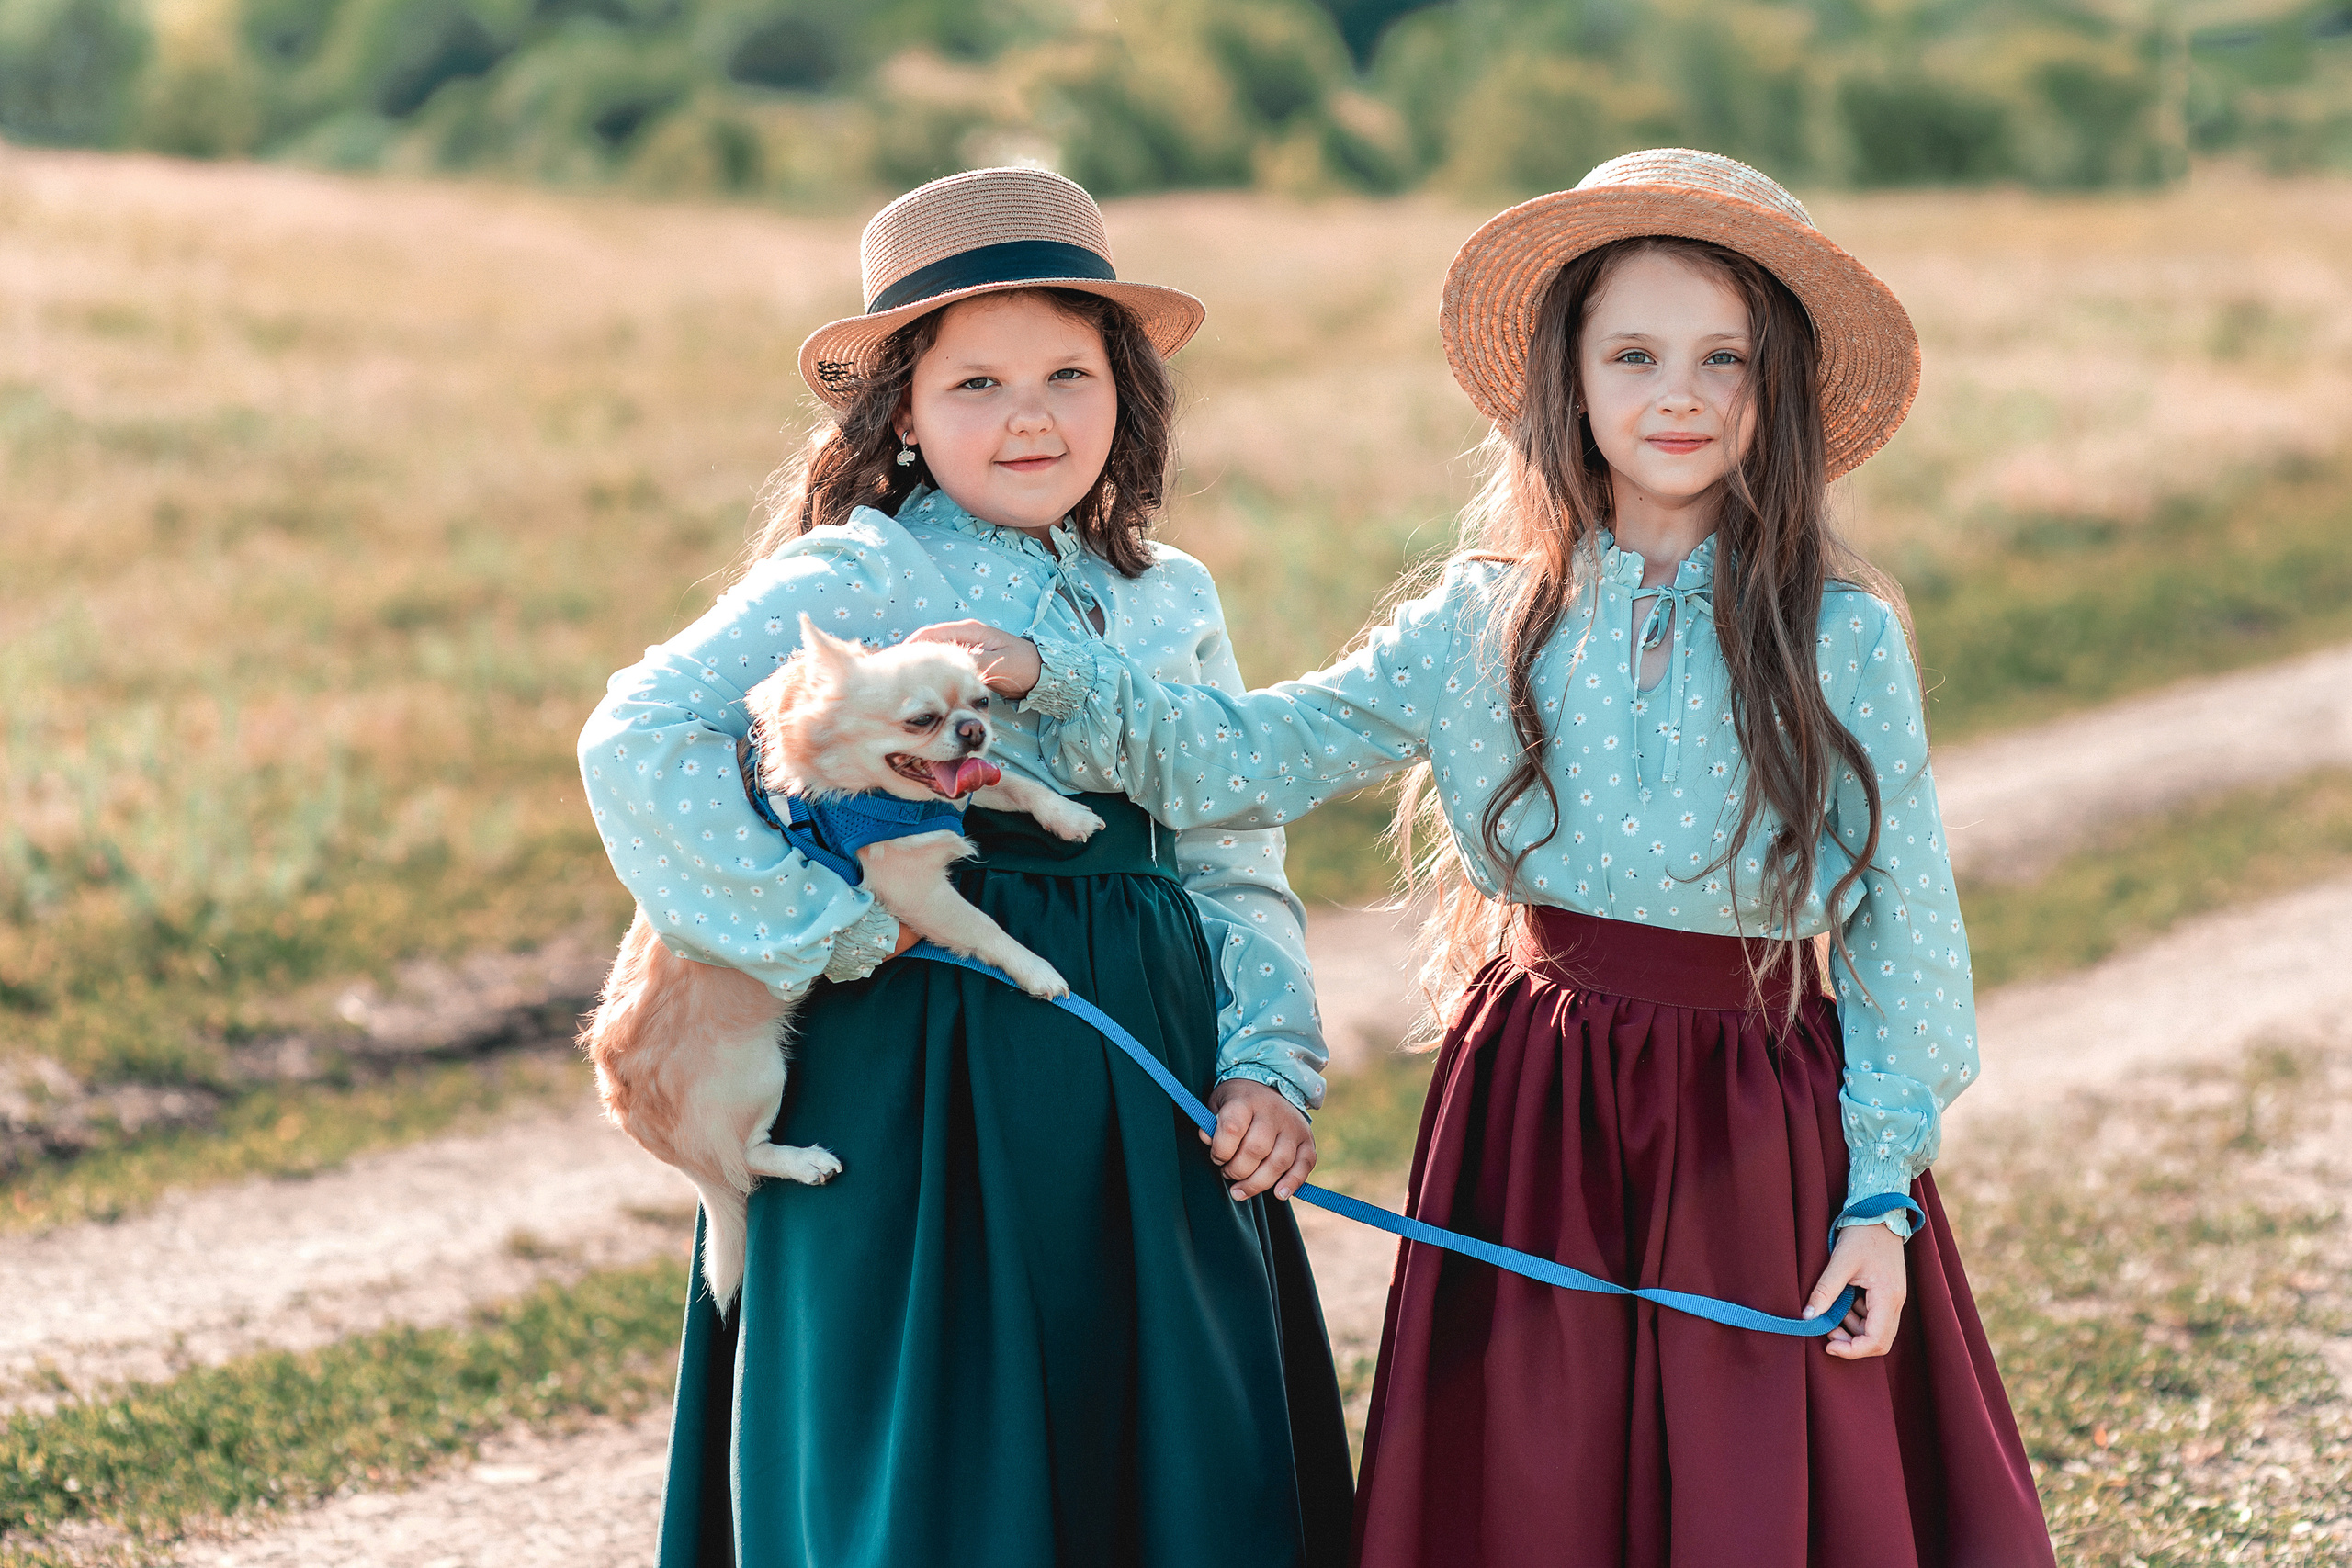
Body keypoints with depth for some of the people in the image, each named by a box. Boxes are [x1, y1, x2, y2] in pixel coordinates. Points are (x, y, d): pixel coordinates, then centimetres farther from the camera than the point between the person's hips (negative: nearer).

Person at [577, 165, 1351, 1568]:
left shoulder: (1173, 601, 12)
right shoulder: (851, 583, -7)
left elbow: (1238, 869, 15)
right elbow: (641, 741, -19)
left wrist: (1271, 1062, 0)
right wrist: (819, 926, -15)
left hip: (1147, 1097, 6)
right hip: (926, 1081, -5)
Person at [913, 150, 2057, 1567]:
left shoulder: (1844, 640, -7)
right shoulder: (1485, 627, 0)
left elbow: (1903, 926, -3)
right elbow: (1247, 757, 0)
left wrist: (1880, 1197, -5)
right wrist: (1039, 674, -13)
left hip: (1759, 1138, -2)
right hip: (1534, 1131, 2)